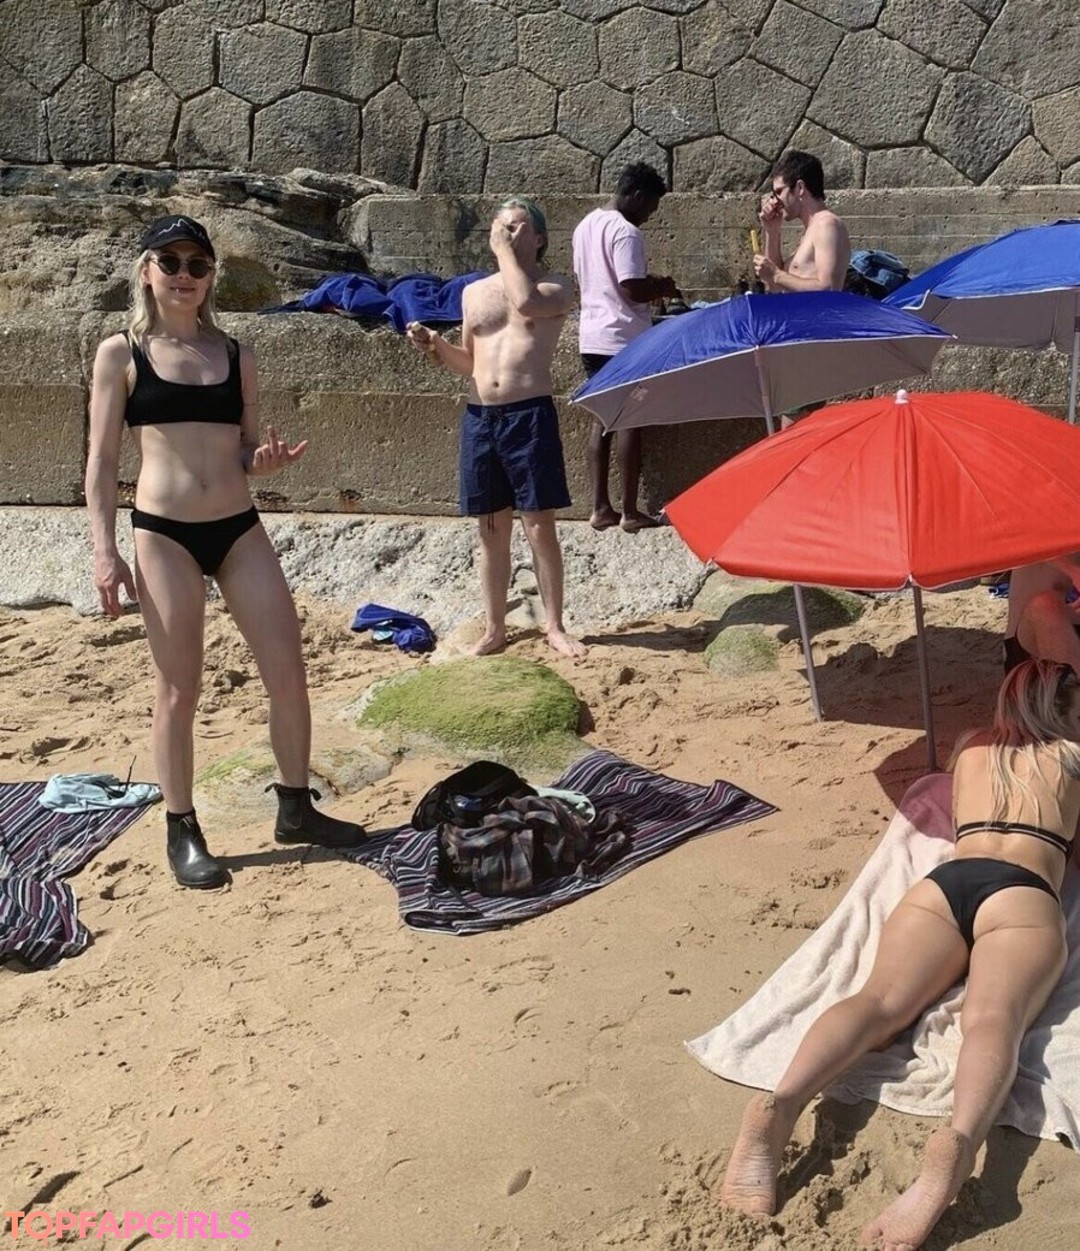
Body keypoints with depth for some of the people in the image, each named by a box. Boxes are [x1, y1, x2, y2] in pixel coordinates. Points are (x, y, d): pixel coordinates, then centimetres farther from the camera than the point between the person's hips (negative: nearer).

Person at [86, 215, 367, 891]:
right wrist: (105, 550, -8)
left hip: (240, 528, 4)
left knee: (289, 672, 2)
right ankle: (183, 831, 18)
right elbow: (102, 461, 0)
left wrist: (267, 460, -8)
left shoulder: (234, 354, 11)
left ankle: (296, 808, 20)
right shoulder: (121, 354, 2)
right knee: (180, 688, 2)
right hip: (163, 533, -3)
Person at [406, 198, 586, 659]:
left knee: (539, 526, -1)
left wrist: (504, 250, -7)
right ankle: (494, 629, 17)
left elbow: (526, 301, -20)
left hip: (530, 415, -4)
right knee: (491, 529, 9)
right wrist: (436, 346, 2)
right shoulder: (474, 292, 17)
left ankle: (555, 626, 10)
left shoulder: (557, 288, 4)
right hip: (479, 417, 4)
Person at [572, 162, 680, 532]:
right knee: (629, 423, -2)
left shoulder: (585, 226, 13)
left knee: (601, 421, 10)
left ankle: (600, 508, 12)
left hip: (592, 338, 8)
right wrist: (663, 288, -1)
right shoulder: (625, 231, -15)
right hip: (624, 340, -8)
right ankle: (630, 512, 3)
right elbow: (633, 289, -21)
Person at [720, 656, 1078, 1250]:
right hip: (1023, 895, -2)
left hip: (943, 883, 3)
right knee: (993, 1019, -27)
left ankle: (777, 1106, -49)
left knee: (881, 1000, -20)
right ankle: (958, 1139, -60)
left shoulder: (970, 750, 35)